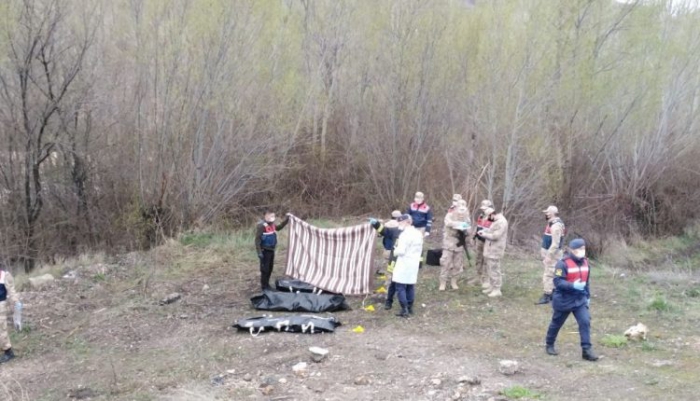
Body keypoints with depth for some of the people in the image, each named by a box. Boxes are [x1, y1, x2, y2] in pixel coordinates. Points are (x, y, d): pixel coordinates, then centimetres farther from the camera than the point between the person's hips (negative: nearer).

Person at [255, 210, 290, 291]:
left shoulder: (272, 225, 9)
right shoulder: (261, 226, -18)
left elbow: (280, 226, 29)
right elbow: (257, 239, -19)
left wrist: (287, 218, 19)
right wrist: (259, 252, -22)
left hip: (271, 250, 9)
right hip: (265, 251, -9)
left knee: (270, 268, 16)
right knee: (265, 269, -3)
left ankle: (267, 284, 28)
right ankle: (264, 286, 6)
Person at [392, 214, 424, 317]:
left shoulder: (405, 234, -18)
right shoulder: (418, 233, 9)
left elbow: (401, 251, -21)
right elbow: (420, 250, 15)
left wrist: (395, 251, -3)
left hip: (404, 265, -9)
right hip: (414, 264, 9)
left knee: (400, 287, -3)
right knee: (410, 287, 15)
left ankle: (404, 310, -5)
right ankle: (410, 308, 21)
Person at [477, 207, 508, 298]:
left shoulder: (501, 222, -19)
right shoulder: (496, 221, 13)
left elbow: (495, 236, -23)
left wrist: (484, 235, -12)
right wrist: (483, 231, 5)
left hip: (495, 251, -10)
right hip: (490, 249, 10)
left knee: (494, 270, -6)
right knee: (490, 269, 17)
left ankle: (497, 290, 0)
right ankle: (491, 287, 27)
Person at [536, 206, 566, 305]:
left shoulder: (556, 225, -21)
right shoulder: (551, 223, 12)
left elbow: (555, 243, -25)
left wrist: (549, 256, -24)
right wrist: (545, 254, 22)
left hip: (553, 254, -10)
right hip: (549, 252, 10)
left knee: (548, 275, -7)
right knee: (553, 275, 16)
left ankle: (546, 296, -4)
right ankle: (553, 294, 24)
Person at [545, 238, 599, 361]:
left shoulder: (585, 262, 3)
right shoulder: (563, 263, -19)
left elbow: (587, 281, 15)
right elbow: (558, 282, -23)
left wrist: (588, 296, 16)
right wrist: (573, 285, -33)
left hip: (580, 299, 5)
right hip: (564, 300, -5)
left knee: (585, 322, -8)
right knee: (556, 323, 11)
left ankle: (587, 350, -4)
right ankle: (549, 345, 31)